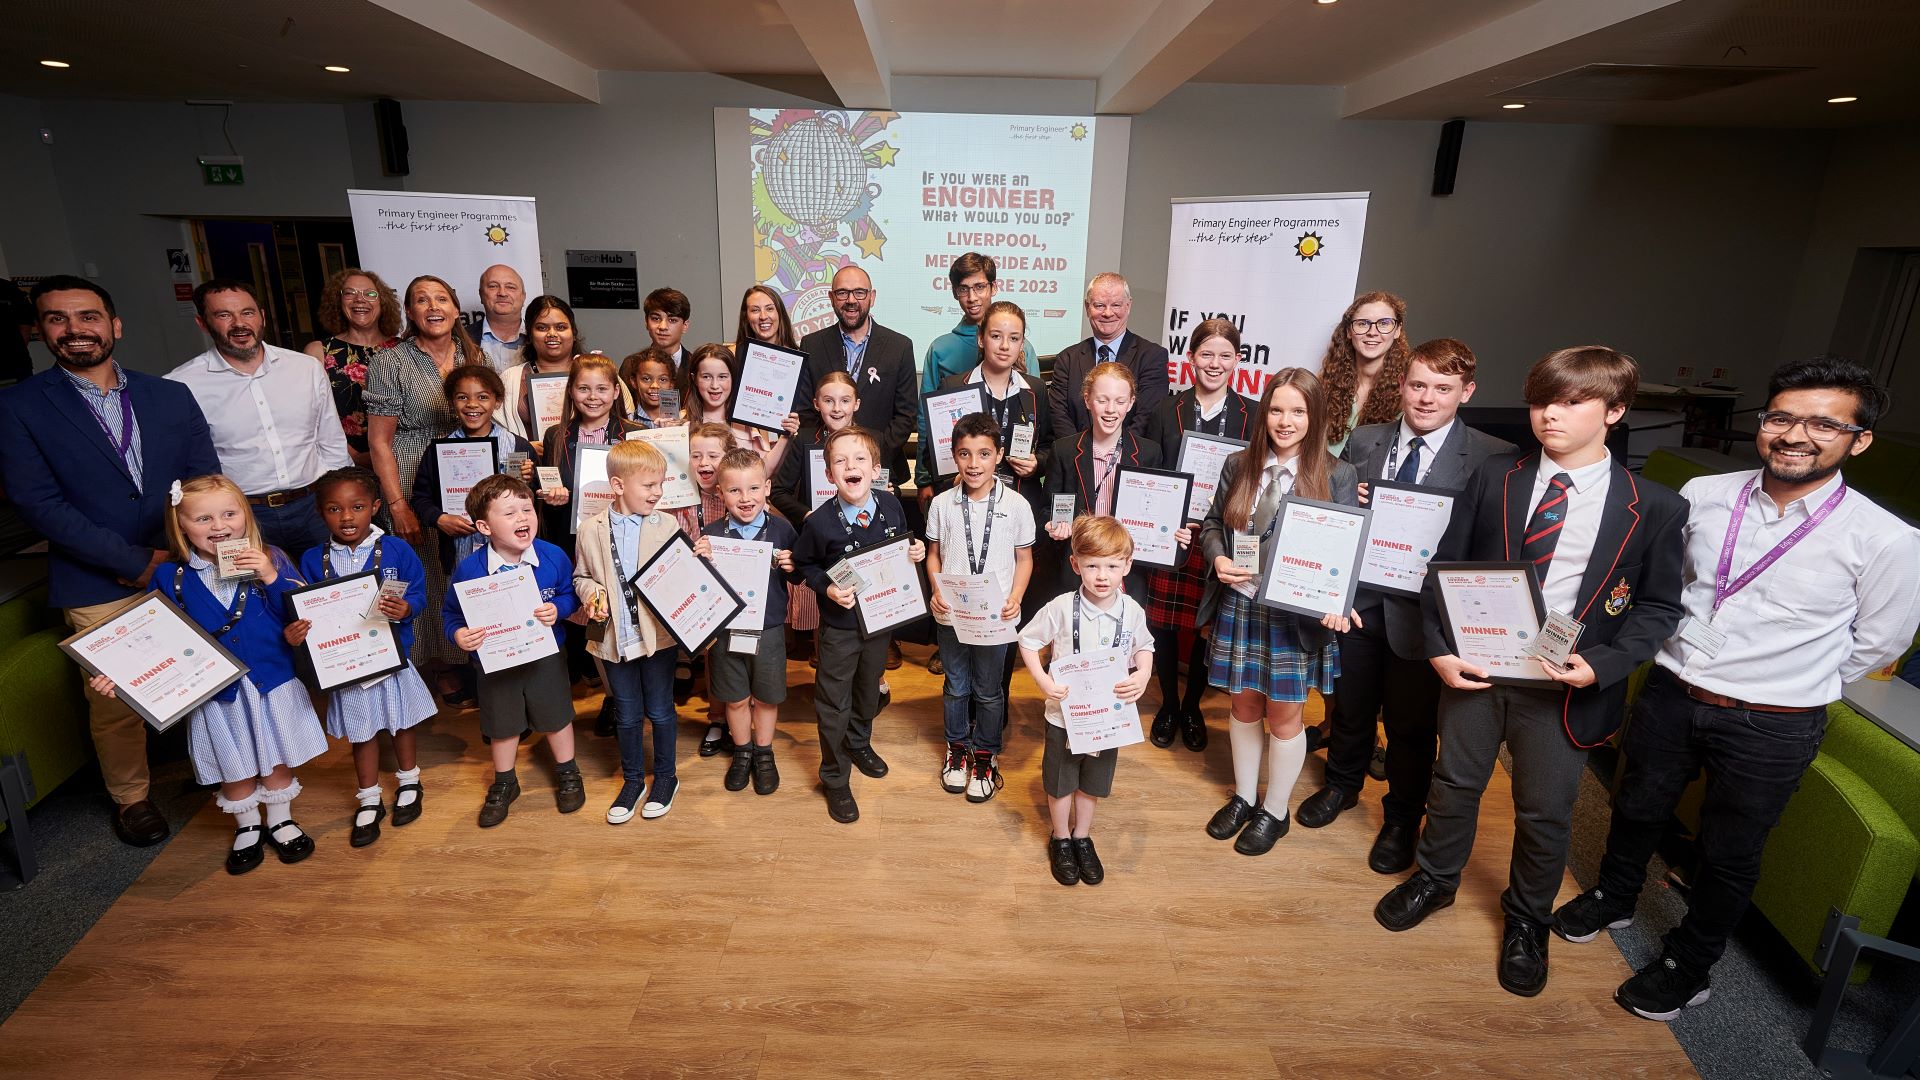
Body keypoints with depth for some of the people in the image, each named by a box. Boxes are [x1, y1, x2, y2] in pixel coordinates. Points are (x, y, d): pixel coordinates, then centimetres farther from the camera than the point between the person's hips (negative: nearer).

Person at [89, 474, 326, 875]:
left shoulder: (269, 560, -8)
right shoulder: (170, 577, -5)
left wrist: (272, 578, -26)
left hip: (273, 681, -1)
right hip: (216, 691, 1)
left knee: (278, 758, 15)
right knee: (235, 767, 16)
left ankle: (281, 821, 37)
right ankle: (246, 830, 39)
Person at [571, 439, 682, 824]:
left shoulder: (665, 526, -6)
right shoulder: (591, 530, -3)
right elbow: (581, 576, 8)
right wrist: (592, 594, -12)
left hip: (657, 635, -1)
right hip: (614, 638, 1)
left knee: (660, 710, 11)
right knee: (626, 715, 15)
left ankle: (665, 778, 31)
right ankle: (633, 780, 34)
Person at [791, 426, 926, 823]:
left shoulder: (890, 506, -11)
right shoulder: (820, 523, -22)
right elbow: (804, 563, -6)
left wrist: (915, 552, -13)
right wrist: (827, 588, -21)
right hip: (839, 625, -4)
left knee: (869, 689, 25)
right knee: (834, 704, 8)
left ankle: (859, 743, 53)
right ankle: (835, 780, 27)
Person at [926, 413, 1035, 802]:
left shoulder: (1015, 505, -8)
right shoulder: (942, 504, -4)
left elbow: (1024, 558, 1)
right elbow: (934, 553, 7)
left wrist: (1015, 598, -13)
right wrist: (936, 589, -9)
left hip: (995, 616, -1)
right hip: (950, 614, 2)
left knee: (988, 690, 13)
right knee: (956, 686, 18)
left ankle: (986, 755, 33)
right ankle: (957, 747, 39)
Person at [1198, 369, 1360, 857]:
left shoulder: (1337, 475, -8)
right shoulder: (1238, 466, 1)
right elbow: (1212, 524, 9)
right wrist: (1218, 558, -11)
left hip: (1298, 614, -3)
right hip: (1239, 606, 3)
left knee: (1284, 717, 11)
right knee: (1245, 706, 18)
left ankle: (1275, 811, 33)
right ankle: (1243, 797, 39)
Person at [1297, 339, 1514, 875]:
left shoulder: (1493, 458, -10)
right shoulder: (1363, 441, 2)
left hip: (1421, 609, -3)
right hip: (1358, 600, 3)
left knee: (1411, 724, 14)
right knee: (1350, 706, 21)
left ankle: (1402, 819, 39)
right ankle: (1342, 784, 49)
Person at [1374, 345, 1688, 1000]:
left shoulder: (1654, 509, -6)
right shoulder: (1495, 478, -2)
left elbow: (1659, 607, -1)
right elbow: (1445, 566, 0)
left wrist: (1600, 664, -17)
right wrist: (1440, 648, -11)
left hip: (1562, 687, -1)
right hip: (1473, 668, 1)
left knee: (1545, 813, 14)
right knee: (1454, 784, 18)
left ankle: (1527, 920, 40)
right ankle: (1435, 878, 44)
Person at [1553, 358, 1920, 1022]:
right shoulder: (1703, 496, -7)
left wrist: (1794, 686, 7)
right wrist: (1686, 672, 10)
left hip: (1772, 728, -2)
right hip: (1669, 693, 3)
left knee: (1728, 856, 15)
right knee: (1636, 809, 21)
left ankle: (1687, 968, 37)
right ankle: (1614, 899, 48)